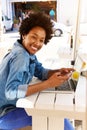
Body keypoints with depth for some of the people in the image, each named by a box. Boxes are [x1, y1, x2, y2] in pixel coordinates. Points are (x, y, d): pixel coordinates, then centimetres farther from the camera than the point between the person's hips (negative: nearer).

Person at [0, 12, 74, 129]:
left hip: (14, 102, 9)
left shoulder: (28, 52, 1)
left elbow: (41, 72, 9)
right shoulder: (21, 56, -27)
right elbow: (11, 92, -36)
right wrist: (48, 84, -36)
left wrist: (59, 72, -12)